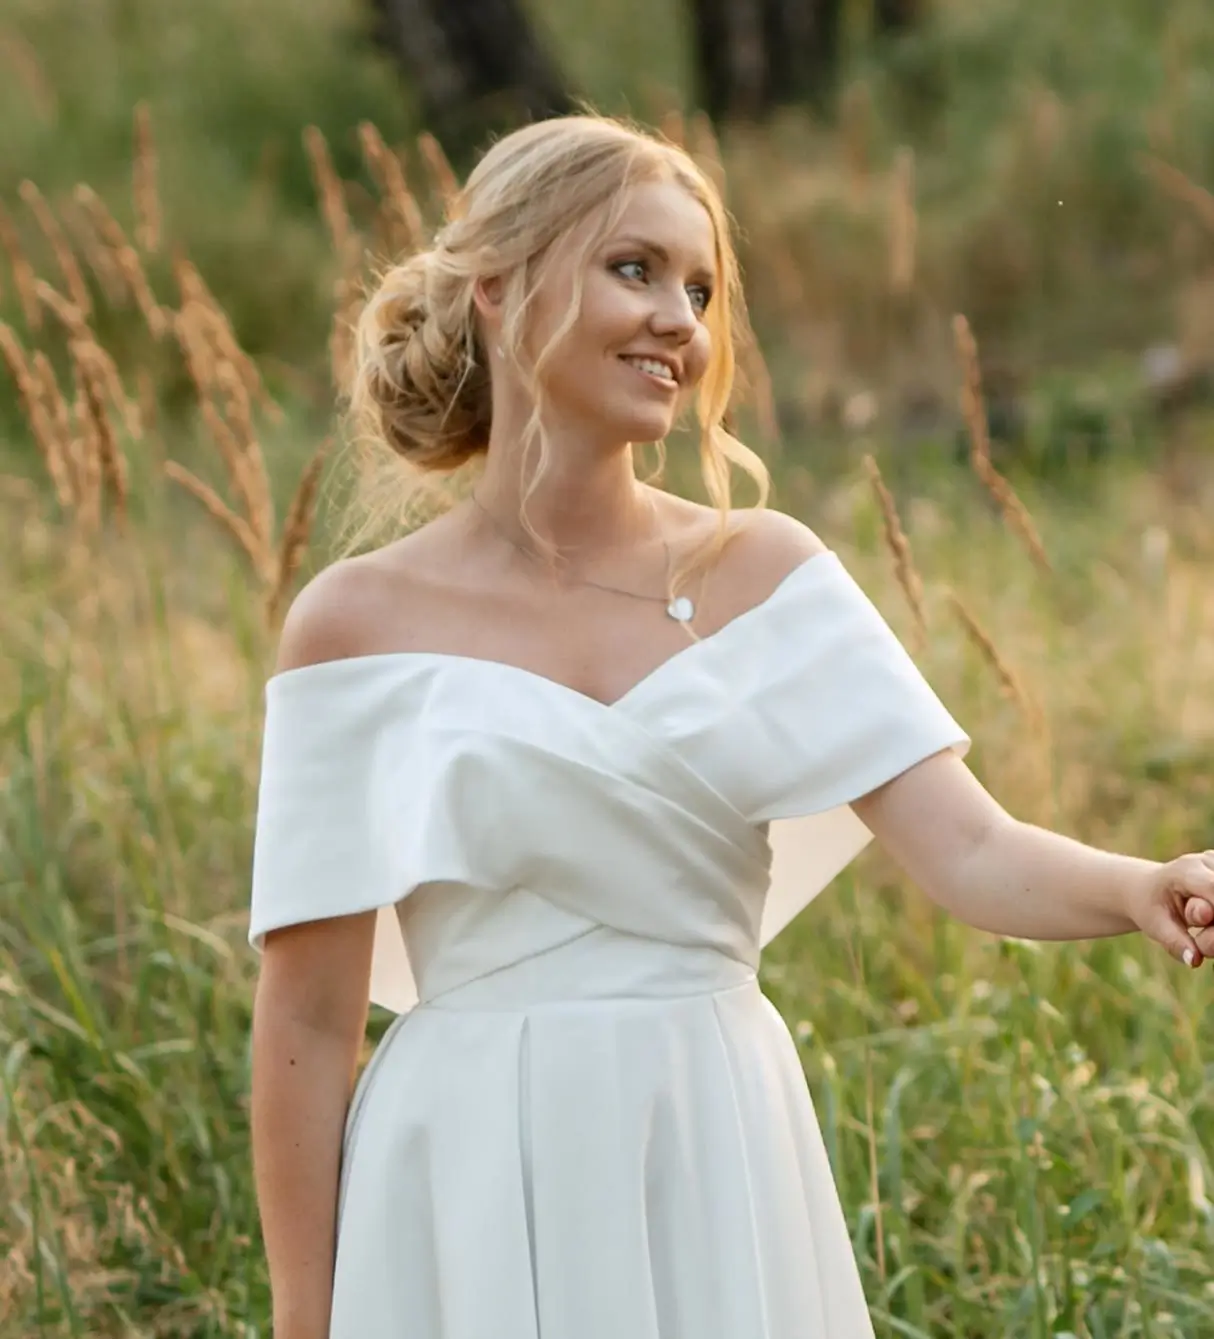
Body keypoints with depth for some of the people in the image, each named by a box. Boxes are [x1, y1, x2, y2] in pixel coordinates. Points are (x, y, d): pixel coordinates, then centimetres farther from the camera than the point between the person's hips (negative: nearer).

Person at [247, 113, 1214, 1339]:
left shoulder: (764, 573, 3)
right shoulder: (358, 624, -3)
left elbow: (969, 851, -7)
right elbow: (308, 1021, -2)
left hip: (720, 1183, 2)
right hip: (479, 1196, -2)